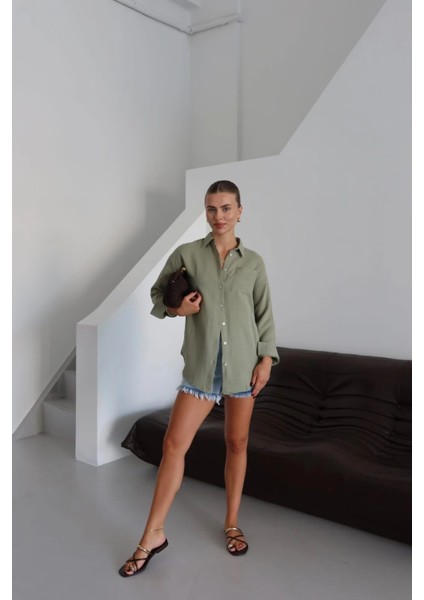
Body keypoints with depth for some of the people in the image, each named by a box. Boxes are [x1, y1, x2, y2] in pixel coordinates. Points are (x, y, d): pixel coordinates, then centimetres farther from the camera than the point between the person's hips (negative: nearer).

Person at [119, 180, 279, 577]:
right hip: (201, 364, -1)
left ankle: (231, 523, 30)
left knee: (237, 444, 10)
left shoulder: (253, 262, 4)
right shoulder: (187, 254, 1)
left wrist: (266, 358, -1)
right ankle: (153, 534, 13)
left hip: (243, 364, 1)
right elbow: (157, 294, 10)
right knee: (174, 443, -2)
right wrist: (176, 309, -10)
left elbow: (264, 314, 7)